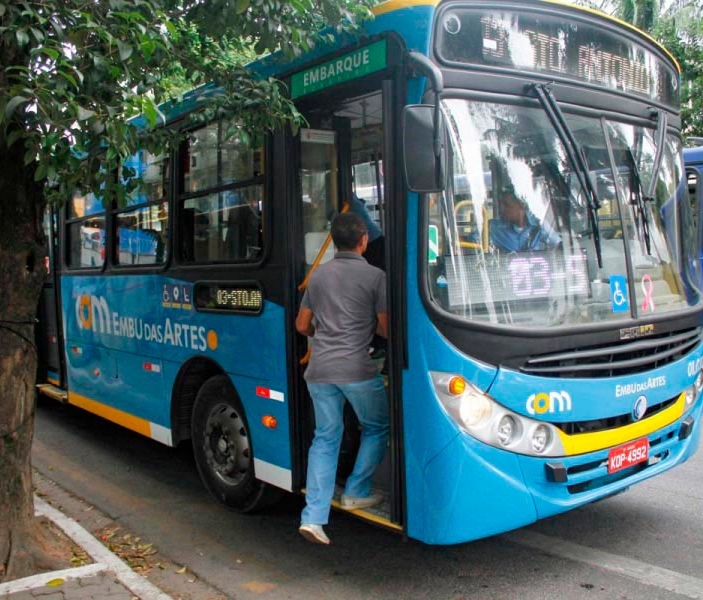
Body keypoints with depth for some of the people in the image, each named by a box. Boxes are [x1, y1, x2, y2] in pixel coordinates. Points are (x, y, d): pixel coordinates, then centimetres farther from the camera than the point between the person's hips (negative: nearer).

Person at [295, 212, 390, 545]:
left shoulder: (318, 275, 13)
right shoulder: (374, 276, -2)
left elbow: (302, 325, 18)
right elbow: (385, 329, -1)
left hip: (319, 369, 5)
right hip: (356, 368, -5)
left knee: (325, 437, 12)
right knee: (376, 428, 19)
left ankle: (313, 516, 5)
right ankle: (356, 492, 23)